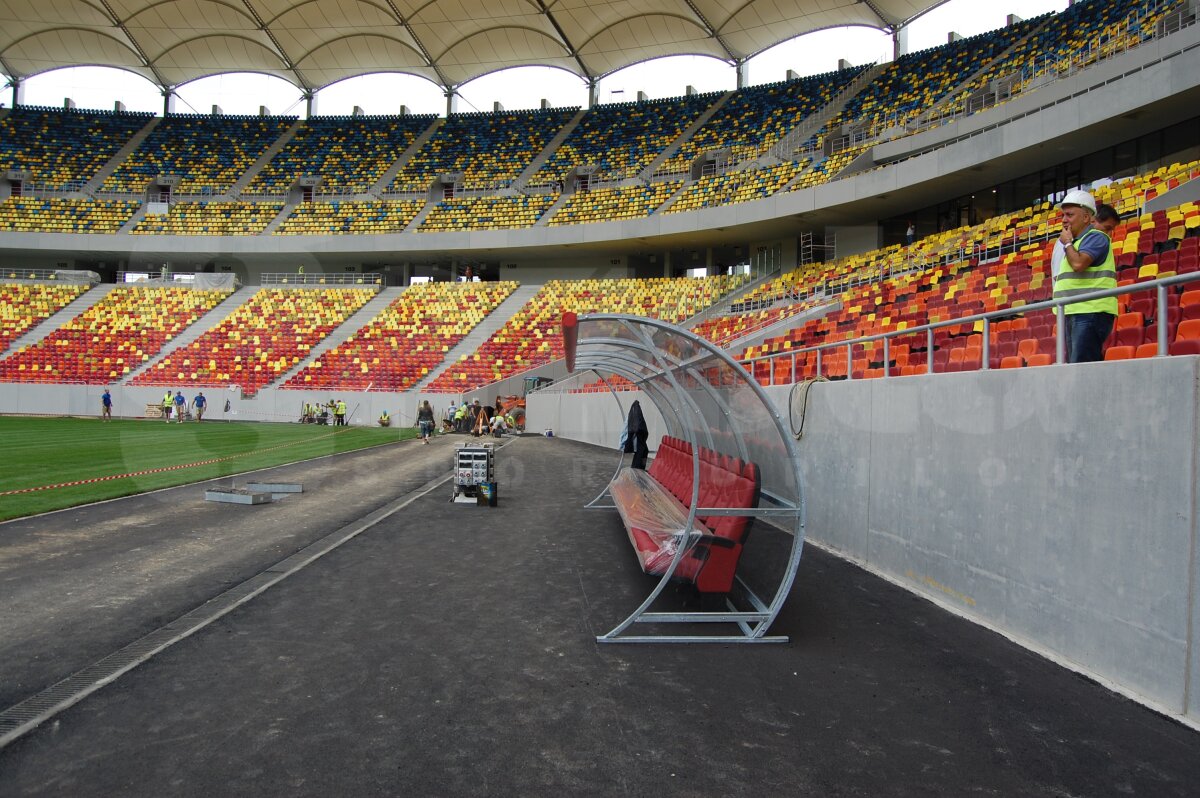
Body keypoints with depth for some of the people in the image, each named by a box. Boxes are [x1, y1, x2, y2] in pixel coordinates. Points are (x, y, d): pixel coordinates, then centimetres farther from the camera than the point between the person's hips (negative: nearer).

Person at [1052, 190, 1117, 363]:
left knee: (1080, 367, -18)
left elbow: (1078, 263, -20)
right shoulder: (1076, 242, 24)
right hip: (1074, 315, 10)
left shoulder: (1095, 237, -4)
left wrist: (1067, 243, -5)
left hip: (1091, 312, -10)